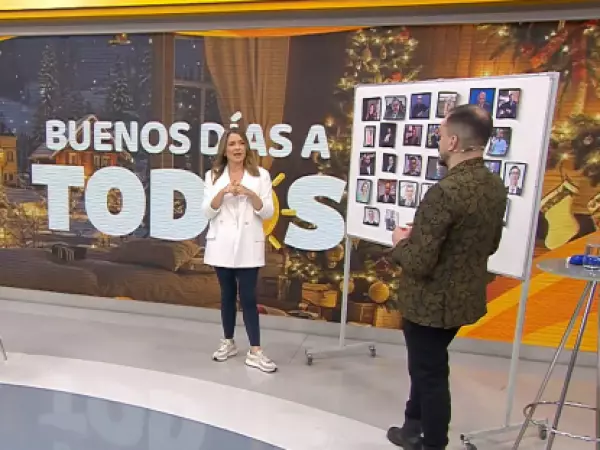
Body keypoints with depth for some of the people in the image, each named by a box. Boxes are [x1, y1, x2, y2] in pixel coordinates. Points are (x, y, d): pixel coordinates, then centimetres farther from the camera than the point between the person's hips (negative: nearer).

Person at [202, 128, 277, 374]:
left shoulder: (260, 175, 0)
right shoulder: (213, 176, 5)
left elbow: (268, 213, -4)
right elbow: (207, 212, -1)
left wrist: (250, 193, -19)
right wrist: (223, 192, -17)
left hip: (248, 246, -2)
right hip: (222, 244, 2)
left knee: (248, 297, -2)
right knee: (227, 294, 13)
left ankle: (255, 352, 5)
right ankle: (228, 343, 28)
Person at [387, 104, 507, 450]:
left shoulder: (445, 192, -28)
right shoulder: (496, 187, -1)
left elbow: (419, 263, -28)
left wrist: (401, 242, -6)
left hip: (431, 302, -8)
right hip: (466, 297, 9)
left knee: (431, 373, 12)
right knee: (427, 365, 26)